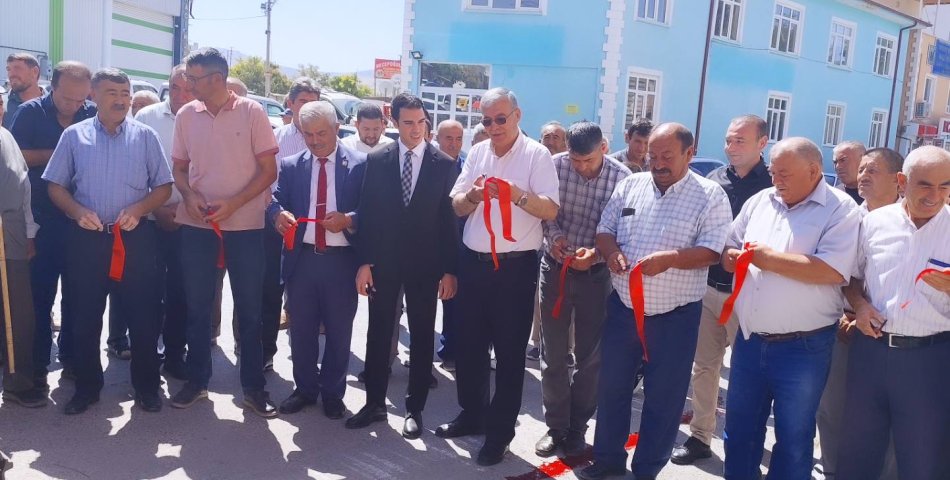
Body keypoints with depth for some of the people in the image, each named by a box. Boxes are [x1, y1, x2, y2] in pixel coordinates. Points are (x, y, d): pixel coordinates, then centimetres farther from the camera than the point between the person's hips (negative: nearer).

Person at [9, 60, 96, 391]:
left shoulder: (94, 115, 1)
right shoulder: (31, 112, -1)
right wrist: (53, 154, -13)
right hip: (42, 219, -1)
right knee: (39, 293, 4)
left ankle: (71, 358, 22)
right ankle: (38, 365, 15)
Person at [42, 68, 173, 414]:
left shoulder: (145, 136, 4)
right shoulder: (74, 136, 6)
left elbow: (163, 186, 4)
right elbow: (56, 186, 8)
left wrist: (138, 209, -13)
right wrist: (77, 211, -11)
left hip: (134, 238, -1)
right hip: (86, 238, 1)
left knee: (143, 315, 2)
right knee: (84, 317, 9)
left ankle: (146, 386, 18)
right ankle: (87, 387, 25)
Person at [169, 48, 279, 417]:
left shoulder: (251, 112, -5)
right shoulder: (186, 115, 5)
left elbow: (269, 169, -5)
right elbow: (180, 167, 12)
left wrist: (233, 203, -15)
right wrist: (189, 196, -9)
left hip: (245, 225, -3)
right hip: (196, 225, 3)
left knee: (249, 308, 4)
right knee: (197, 306, 10)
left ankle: (254, 387, 16)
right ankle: (197, 380, 26)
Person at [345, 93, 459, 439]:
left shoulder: (445, 164, -1)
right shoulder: (377, 160, 2)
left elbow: (450, 219, -2)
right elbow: (367, 213, 1)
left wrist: (450, 270, -6)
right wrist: (364, 261, -4)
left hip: (425, 264, -1)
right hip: (383, 261, 1)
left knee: (421, 337, 8)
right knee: (378, 333, 10)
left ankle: (414, 408, 21)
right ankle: (374, 403, 24)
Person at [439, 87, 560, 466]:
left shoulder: (537, 154, -6)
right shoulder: (477, 153, 9)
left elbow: (551, 211, -14)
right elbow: (456, 207, 8)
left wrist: (516, 194, -29)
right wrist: (472, 196, -14)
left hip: (516, 267, -5)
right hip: (473, 262, 5)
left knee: (509, 351, 6)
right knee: (469, 344, 16)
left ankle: (500, 430, 20)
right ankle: (471, 414, 35)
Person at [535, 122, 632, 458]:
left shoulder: (623, 178, -12)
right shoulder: (555, 165, -10)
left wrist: (596, 252, -25)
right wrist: (554, 234, -20)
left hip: (596, 273, -1)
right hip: (555, 266, 1)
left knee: (590, 355, 8)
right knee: (553, 353, 9)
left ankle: (577, 427, 27)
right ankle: (555, 426, 25)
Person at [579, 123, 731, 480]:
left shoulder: (710, 195, -7)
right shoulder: (630, 185, 4)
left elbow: (712, 251, -13)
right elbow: (604, 230, 7)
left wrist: (670, 258, -28)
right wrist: (612, 252, -14)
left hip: (675, 315, -3)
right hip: (623, 307, 4)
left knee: (663, 396, 8)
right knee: (612, 386, 14)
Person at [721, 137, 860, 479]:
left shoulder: (840, 209, -9)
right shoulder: (759, 202, 9)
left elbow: (832, 271, -22)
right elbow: (728, 252, 15)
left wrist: (770, 258, -16)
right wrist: (735, 257, -8)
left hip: (803, 348, -5)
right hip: (749, 341, 5)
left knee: (793, 439, 11)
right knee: (740, 429, 16)